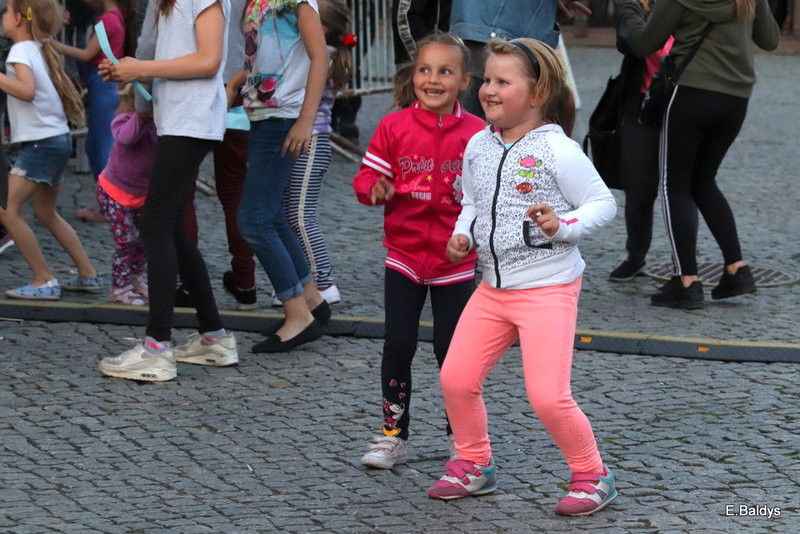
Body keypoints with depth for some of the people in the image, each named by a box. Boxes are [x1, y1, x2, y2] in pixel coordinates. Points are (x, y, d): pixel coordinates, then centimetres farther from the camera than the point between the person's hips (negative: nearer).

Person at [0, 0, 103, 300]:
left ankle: (44, 281, -8)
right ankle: (88, 275, 23)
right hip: (59, 139, 10)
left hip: (41, 143, -10)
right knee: (46, 213, 22)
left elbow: (27, 90, -28)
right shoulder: (42, 49, 14)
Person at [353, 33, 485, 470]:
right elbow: (367, 176, -1)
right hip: (404, 256, 1)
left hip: (455, 260, -1)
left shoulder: (477, 133, -5)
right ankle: (393, 436, 15)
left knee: (452, 351, 7)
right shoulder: (394, 127, -3)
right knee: (397, 347, 4)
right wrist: (376, 189, -22)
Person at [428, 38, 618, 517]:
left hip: (548, 289, -7)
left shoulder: (556, 150, -16)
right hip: (493, 288, 7)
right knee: (456, 378, 5)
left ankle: (593, 477, 9)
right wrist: (462, 235, 0)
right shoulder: (478, 147, 4)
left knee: (548, 396, -12)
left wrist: (563, 226, -27)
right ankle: (474, 466, 27)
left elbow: (603, 202, -12)